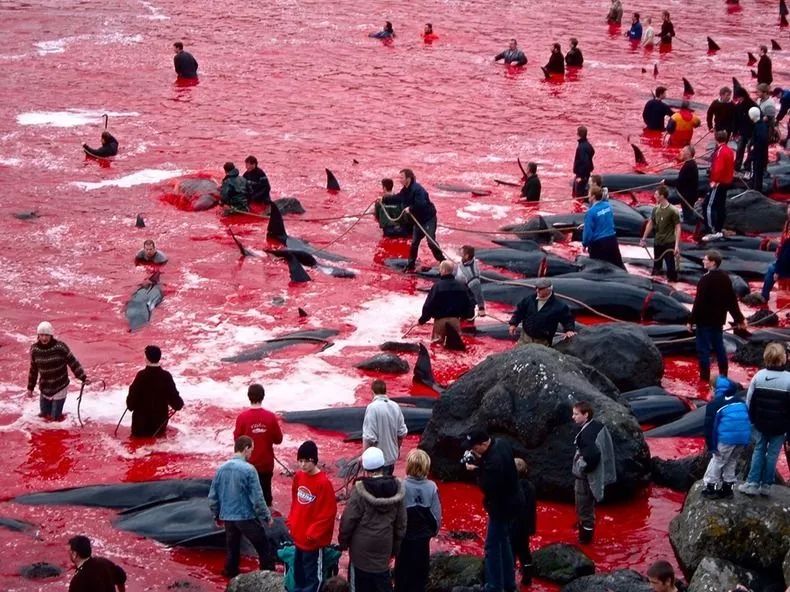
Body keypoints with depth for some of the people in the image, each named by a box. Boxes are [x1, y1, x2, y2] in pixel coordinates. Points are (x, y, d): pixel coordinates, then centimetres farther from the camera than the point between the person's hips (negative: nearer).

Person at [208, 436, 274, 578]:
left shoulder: (222, 469, 1)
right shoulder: (248, 469, -16)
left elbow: (213, 496, 7)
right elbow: (257, 498, -14)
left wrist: (216, 515, 21)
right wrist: (267, 517, -3)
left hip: (228, 517, 6)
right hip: (247, 517, -5)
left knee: (232, 549, 17)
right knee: (263, 548, 7)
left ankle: (231, 575, 23)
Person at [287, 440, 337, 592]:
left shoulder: (323, 483, -22)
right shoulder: (298, 476, 1)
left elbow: (328, 513, -19)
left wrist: (313, 533, -18)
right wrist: (291, 523, 9)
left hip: (313, 539, -7)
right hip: (298, 535, 7)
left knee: (312, 574, 4)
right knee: (298, 570, 21)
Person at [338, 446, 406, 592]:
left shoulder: (360, 491, -19)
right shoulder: (396, 489, -4)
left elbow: (348, 520, -13)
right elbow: (401, 522, 4)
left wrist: (343, 541, 4)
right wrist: (396, 547, 15)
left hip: (362, 546, -4)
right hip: (384, 545, 4)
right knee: (382, 580, 14)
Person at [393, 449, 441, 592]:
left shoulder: (401, 486, -23)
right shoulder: (432, 487, -16)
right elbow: (437, 514, -8)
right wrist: (434, 530, 11)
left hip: (404, 536, -2)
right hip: (423, 536, 2)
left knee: (403, 569, 15)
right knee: (420, 570, 18)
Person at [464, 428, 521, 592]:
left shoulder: (494, 461, -35)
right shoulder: (501, 442, -5)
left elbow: (488, 487, -31)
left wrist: (477, 469, -23)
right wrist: (479, 460, -6)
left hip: (502, 505, -10)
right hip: (509, 500, 10)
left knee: (493, 546, -1)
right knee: (503, 540, 22)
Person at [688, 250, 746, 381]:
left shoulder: (706, 280, -20)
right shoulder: (725, 278, 4)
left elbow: (698, 302, -20)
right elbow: (732, 300, 9)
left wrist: (691, 320, -14)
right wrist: (739, 318, 16)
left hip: (705, 320, -8)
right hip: (718, 319, 8)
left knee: (703, 348, -1)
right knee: (719, 346, 17)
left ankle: (704, 377, 1)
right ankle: (723, 374, 23)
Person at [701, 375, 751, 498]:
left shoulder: (714, 404, 2)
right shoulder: (740, 401, 21)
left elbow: (710, 426, -2)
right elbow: (747, 418, 23)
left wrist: (711, 446, 2)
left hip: (727, 437, -6)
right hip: (744, 436, 6)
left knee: (717, 461, 9)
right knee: (732, 462, 21)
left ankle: (710, 487, 10)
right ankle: (727, 487, 25)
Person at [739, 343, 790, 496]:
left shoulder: (759, 376, -7)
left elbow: (749, 400, 0)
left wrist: (751, 419, 12)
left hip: (761, 423, 3)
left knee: (758, 451, 15)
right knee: (772, 454, 8)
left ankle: (752, 484, 12)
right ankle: (766, 485, 13)